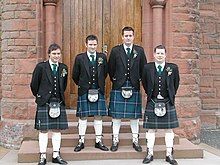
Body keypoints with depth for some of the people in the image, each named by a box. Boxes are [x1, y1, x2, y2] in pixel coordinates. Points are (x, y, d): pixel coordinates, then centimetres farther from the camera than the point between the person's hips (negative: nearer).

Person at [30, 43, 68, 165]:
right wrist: (39, 96, 10)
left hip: (58, 103, 4)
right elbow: (34, 84, 3)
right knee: (43, 130, 1)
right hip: (44, 103, -3)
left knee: (57, 129, 7)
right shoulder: (41, 67, -4)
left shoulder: (64, 68, 7)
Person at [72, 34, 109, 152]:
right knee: (83, 116, 4)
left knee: (98, 116, 6)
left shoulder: (102, 57, 5)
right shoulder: (79, 58, 0)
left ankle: (98, 141, 17)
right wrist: (82, 85, 10)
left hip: (98, 91, 2)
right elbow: (75, 75, 6)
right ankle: (81, 141, 14)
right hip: (84, 91, -2)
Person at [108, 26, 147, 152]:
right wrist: (115, 80, 5)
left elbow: (144, 69, 10)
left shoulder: (140, 51, 4)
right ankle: (115, 140, 15)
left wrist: (138, 80, 6)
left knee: (135, 115, 6)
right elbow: (111, 68, 7)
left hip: (134, 86, 1)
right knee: (116, 115, 3)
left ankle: (135, 140, 17)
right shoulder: (115, 50, 2)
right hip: (118, 86, -1)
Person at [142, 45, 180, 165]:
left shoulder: (173, 68, 0)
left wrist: (171, 96, 11)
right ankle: (150, 154, 17)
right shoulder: (147, 67, -1)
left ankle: (169, 155, 17)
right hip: (152, 102, 0)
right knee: (151, 129, 5)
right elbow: (144, 82, 12)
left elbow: (176, 83, 12)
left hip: (168, 102, 1)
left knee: (169, 129, 6)